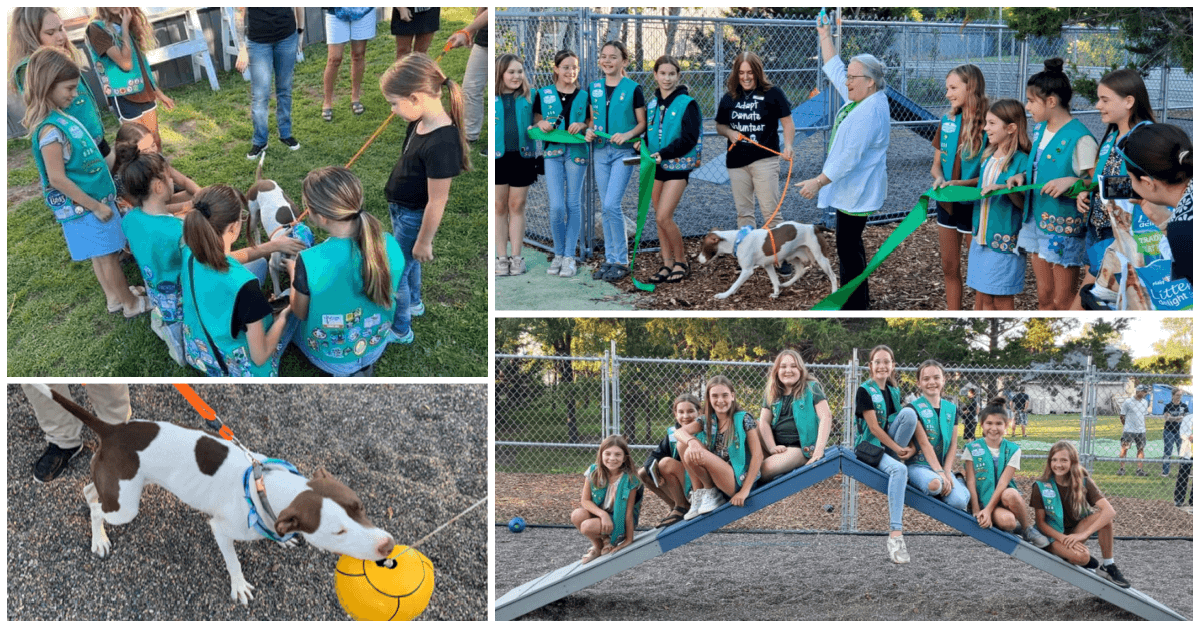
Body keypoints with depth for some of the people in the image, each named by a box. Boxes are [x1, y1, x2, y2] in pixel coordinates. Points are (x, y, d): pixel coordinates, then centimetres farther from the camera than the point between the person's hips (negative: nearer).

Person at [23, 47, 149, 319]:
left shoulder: (61, 117, 2)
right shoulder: (49, 129, -25)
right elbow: (57, 179, -25)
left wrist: (102, 199, 18)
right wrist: (96, 206, -19)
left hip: (95, 199, 8)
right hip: (83, 206, -8)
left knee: (103, 254, 21)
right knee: (107, 256, 6)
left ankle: (115, 296, 36)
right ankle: (131, 304, 19)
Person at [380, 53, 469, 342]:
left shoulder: (441, 143, -38)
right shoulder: (421, 121, -11)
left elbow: (437, 201, -29)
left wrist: (424, 241, -19)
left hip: (415, 218, -9)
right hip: (402, 210, 9)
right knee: (409, 261, 30)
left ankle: (400, 330, 31)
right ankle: (414, 304, 55)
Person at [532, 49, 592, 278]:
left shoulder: (584, 96, 7)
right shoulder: (543, 94, 7)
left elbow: (592, 123, 12)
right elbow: (536, 123, 14)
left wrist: (582, 126, -10)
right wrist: (541, 125, -9)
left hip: (577, 152, 0)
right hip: (553, 152, 0)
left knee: (573, 204, 2)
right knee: (557, 206, -8)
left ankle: (569, 257, 8)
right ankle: (558, 254, 10)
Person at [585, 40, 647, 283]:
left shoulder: (633, 89, -4)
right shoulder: (593, 88, 9)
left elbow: (642, 124, -1)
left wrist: (627, 135, -18)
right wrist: (589, 131, -2)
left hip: (624, 153, -5)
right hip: (600, 151, 5)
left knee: (612, 204, -15)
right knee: (605, 208, 7)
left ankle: (622, 261, -6)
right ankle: (610, 259, 16)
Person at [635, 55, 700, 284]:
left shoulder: (687, 104, -7)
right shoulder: (652, 104, 11)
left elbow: (689, 139, -13)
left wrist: (663, 153, -22)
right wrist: (641, 144, -5)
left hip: (677, 166, -6)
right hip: (656, 167, 6)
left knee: (664, 217, -13)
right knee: (660, 218, 8)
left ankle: (681, 262, 3)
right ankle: (667, 264, 17)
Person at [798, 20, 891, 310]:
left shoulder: (869, 113, -24)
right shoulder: (861, 97, 7)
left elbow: (848, 157, -27)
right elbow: (833, 69, 21)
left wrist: (818, 182, -23)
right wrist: (824, 35, 24)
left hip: (856, 193, -11)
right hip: (851, 189, 11)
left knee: (848, 247, -7)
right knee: (851, 245, 19)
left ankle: (854, 307, -3)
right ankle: (861, 300, 29)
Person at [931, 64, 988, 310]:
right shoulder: (948, 121, 4)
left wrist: (962, 183, -25)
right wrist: (939, 179, -11)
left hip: (974, 205, -7)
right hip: (947, 204, 7)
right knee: (949, 268, 14)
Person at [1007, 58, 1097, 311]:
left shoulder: (1079, 139, -19)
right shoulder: (1040, 130, 7)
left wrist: (1071, 181, -31)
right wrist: (1023, 176, 3)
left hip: (1064, 229, -8)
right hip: (1037, 221, 8)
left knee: (1063, 301, 2)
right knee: (1044, 296, 16)